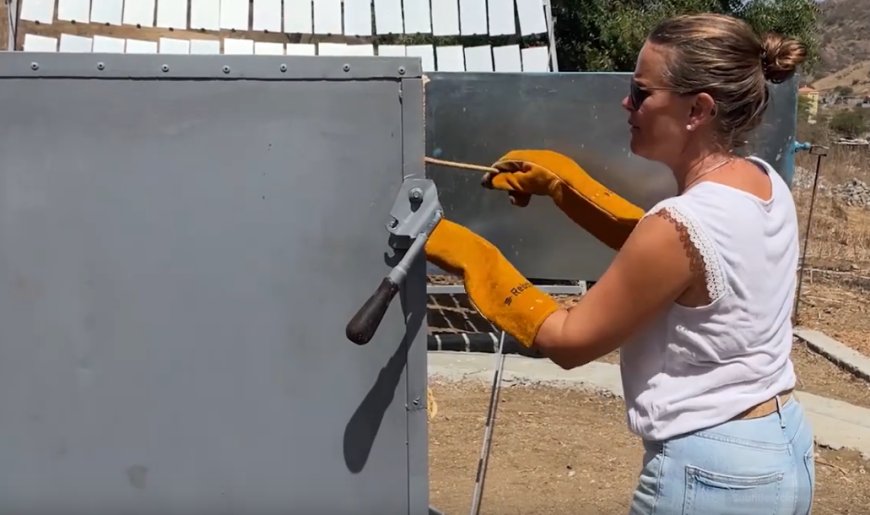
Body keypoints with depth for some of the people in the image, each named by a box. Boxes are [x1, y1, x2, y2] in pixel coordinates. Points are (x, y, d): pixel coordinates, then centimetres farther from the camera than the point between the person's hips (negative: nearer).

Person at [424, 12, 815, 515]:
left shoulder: (681, 227, -26)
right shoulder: (764, 182, -2)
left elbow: (568, 340, -15)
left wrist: (471, 256, -10)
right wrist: (563, 180, 6)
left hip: (708, 473, -8)